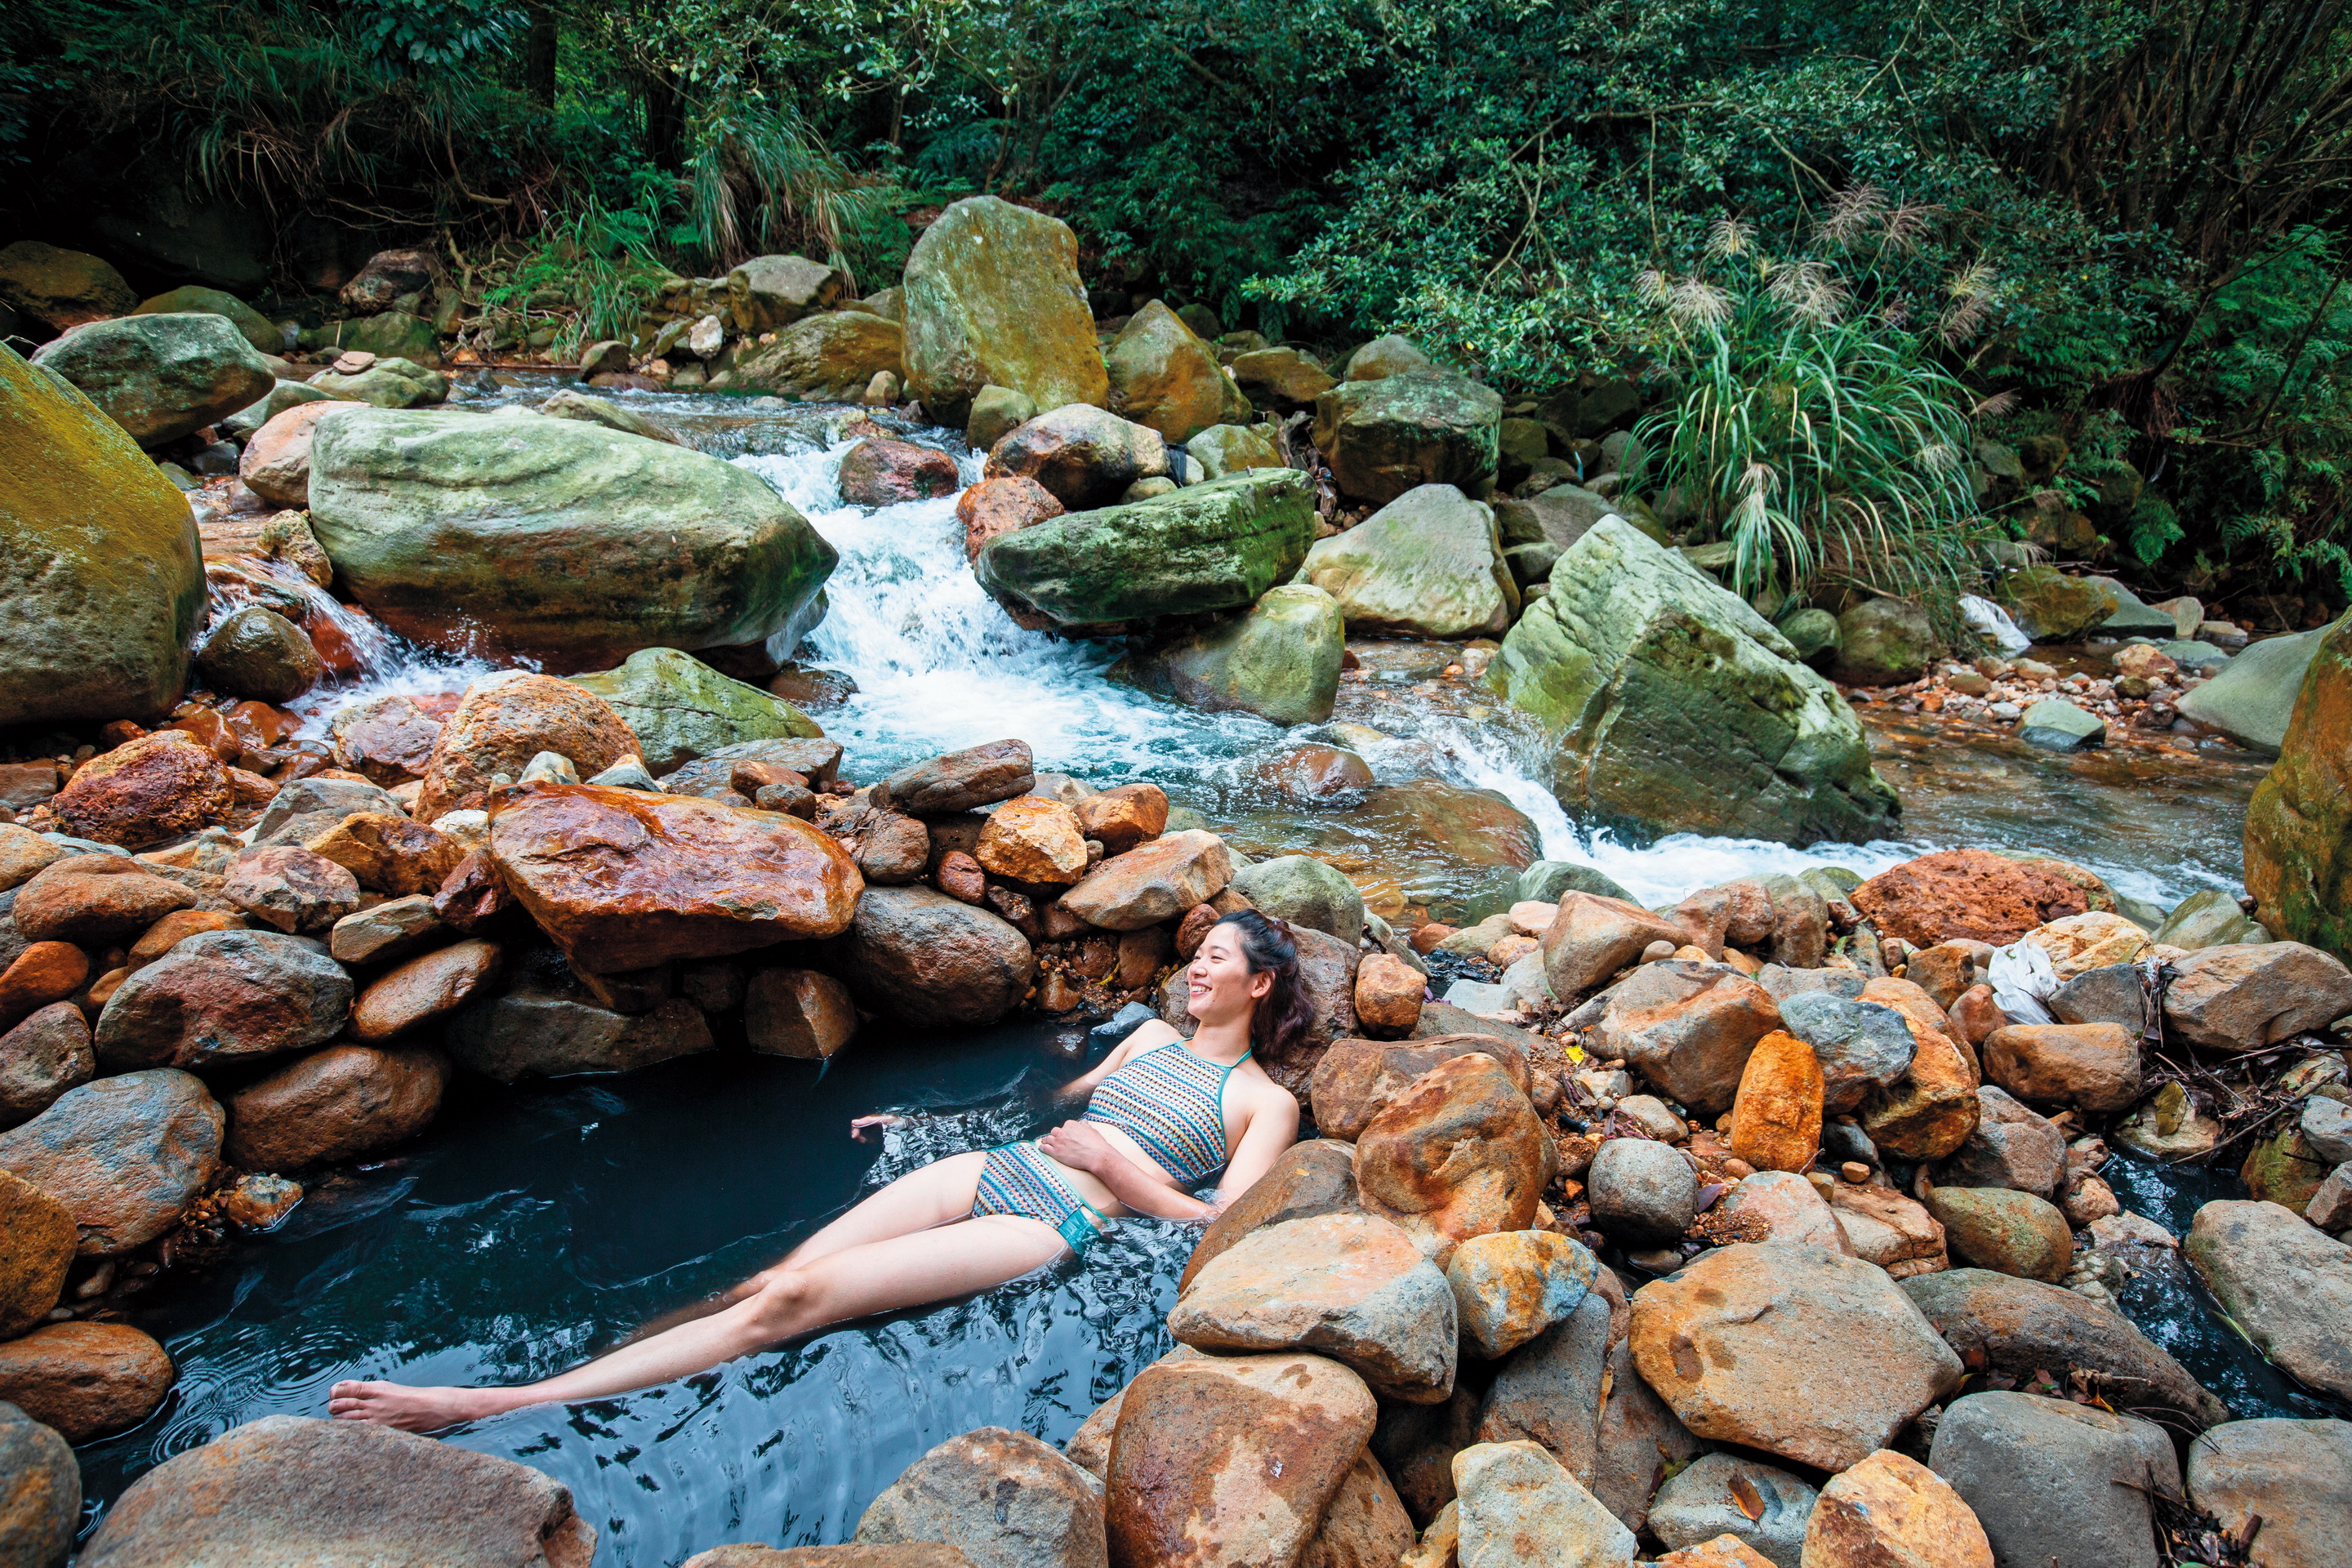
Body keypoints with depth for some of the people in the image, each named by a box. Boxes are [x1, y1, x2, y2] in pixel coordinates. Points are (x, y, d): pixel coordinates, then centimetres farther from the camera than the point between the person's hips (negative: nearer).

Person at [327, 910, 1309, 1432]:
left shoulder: (1265, 1102, 5)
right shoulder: (1156, 1037, 23)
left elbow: (1220, 1225, -6)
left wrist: (1118, 1163, -10)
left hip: (1050, 1228, -7)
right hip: (987, 1173, 7)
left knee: (798, 1301, -21)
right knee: (773, 1278, -14)